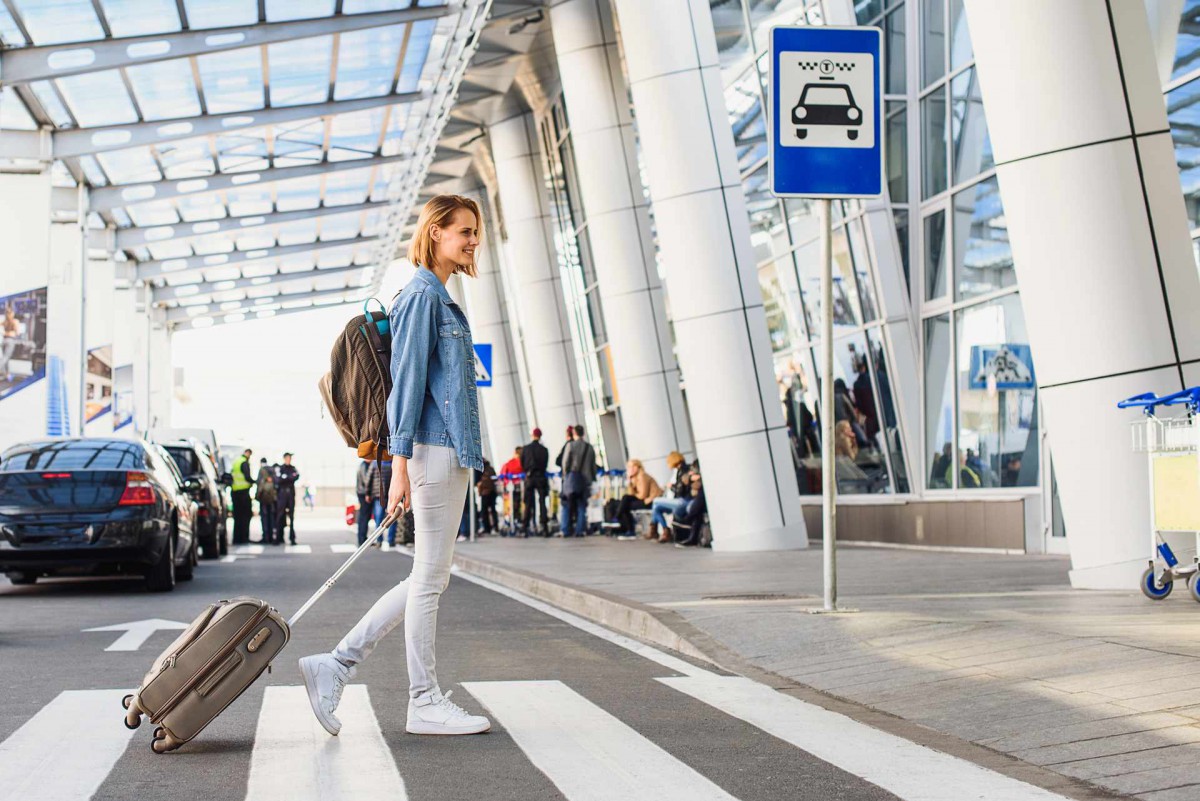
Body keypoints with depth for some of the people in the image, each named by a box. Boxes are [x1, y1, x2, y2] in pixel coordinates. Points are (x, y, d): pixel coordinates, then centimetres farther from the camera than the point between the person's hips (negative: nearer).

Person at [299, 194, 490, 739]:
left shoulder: (438, 297, 21)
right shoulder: (423, 295, -8)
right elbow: (407, 379, -15)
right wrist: (400, 463, -19)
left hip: (450, 453, 10)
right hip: (434, 449, -10)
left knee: (429, 579, 11)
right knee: (429, 579, -2)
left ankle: (335, 666, 13)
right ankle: (425, 703, 7)